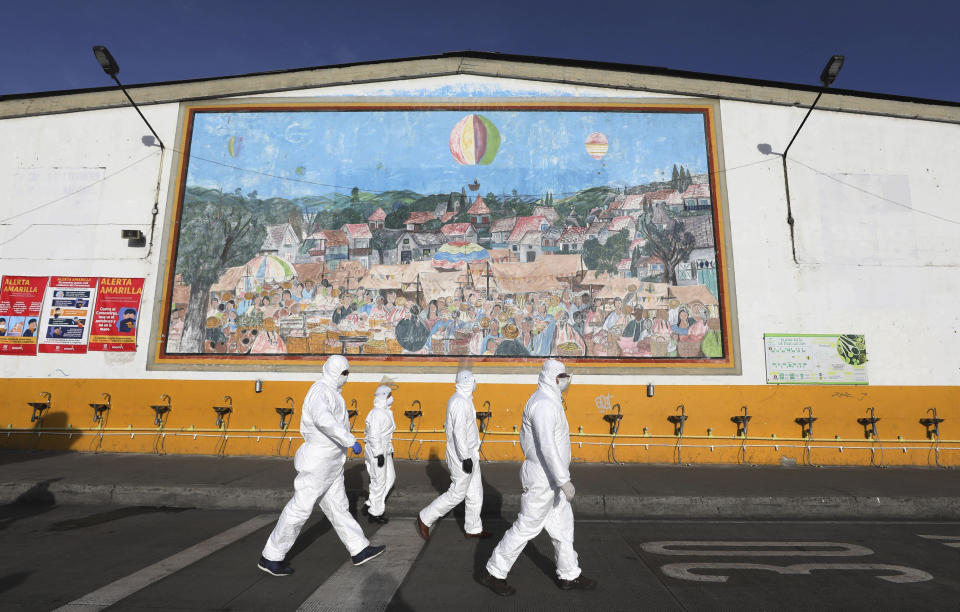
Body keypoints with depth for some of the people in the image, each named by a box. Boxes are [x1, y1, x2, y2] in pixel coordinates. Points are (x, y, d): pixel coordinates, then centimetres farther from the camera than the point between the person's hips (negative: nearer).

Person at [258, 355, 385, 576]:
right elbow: (323, 419, -41)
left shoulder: (329, 392, 13)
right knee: (300, 509, 3)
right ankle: (271, 557, 19)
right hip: (318, 464, -10)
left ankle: (359, 550, 22)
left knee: (338, 508, 14)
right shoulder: (321, 391, -20)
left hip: (331, 464, 10)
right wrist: (351, 441, -36)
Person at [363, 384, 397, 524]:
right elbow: (374, 435, -23)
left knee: (390, 477, 14)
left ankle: (370, 505, 24)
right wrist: (379, 454, -23)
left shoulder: (386, 412, 11)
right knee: (379, 481, 0)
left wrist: (390, 449, 21)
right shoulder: (377, 413, -19)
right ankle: (375, 513, 15)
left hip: (384, 451, 10)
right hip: (376, 451, -10)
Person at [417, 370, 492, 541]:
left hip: (470, 455, 10)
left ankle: (473, 528, 26)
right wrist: (466, 458, -25)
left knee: (475, 493, 15)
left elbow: (448, 426, 18)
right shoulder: (460, 402, -21)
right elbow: (459, 432, -26)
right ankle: (425, 519, 12)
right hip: (463, 456, -10)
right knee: (457, 494, 0)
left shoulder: (458, 399, 10)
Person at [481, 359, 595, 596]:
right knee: (527, 526, 1)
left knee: (563, 524, 18)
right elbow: (547, 446, -30)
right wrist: (564, 481, -27)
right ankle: (494, 573, 16)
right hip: (542, 478, -10)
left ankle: (569, 575, 32)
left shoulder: (548, 401, 10)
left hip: (549, 477, 10)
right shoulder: (544, 403, -24)